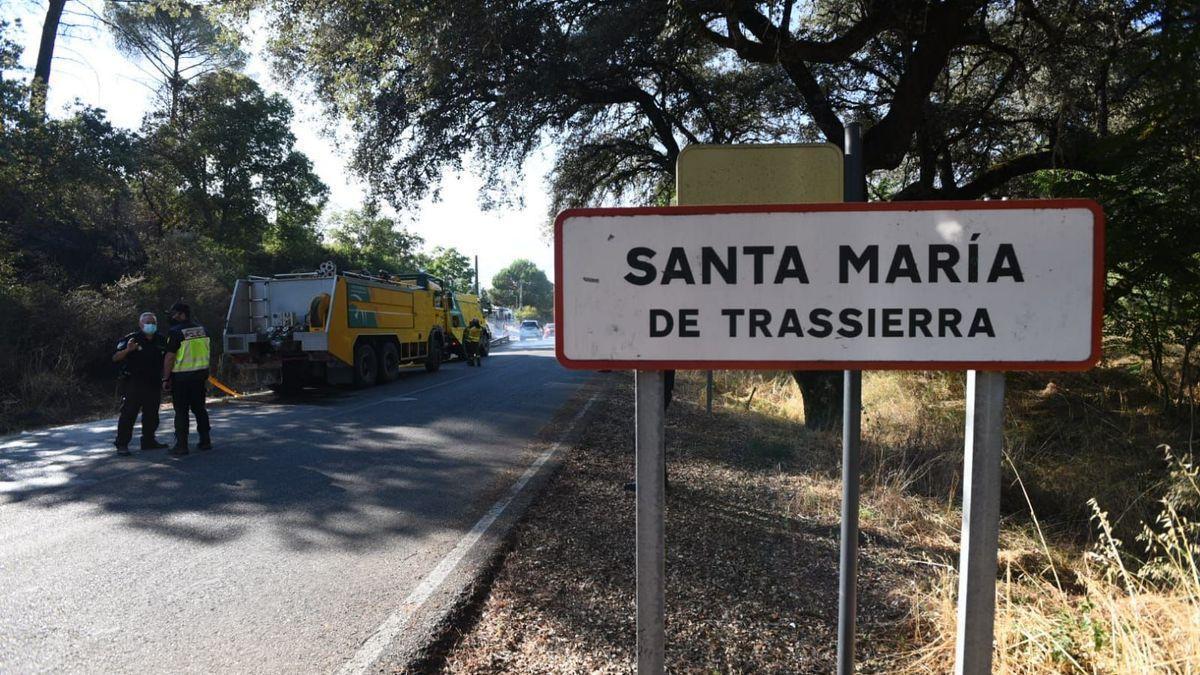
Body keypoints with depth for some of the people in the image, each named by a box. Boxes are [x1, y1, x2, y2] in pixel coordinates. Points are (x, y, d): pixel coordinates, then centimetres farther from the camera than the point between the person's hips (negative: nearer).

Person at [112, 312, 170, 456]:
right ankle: (122, 445, -2)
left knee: (152, 414, 13)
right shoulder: (131, 339, -6)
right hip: (133, 383, -5)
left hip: (153, 384, 5)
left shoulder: (161, 341, 9)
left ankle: (149, 441, 25)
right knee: (128, 414, -7)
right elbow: (115, 358, -9)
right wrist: (127, 350, -26)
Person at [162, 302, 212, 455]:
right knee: (199, 408, 15)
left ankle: (181, 445, 3)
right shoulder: (202, 330, 7)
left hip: (181, 377, -6)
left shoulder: (176, 332, -14)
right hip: (200, 374, 6)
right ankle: (205, 441, 17)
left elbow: (170, 357, -15)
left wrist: (165, 379, -10)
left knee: (181, 411, 1)